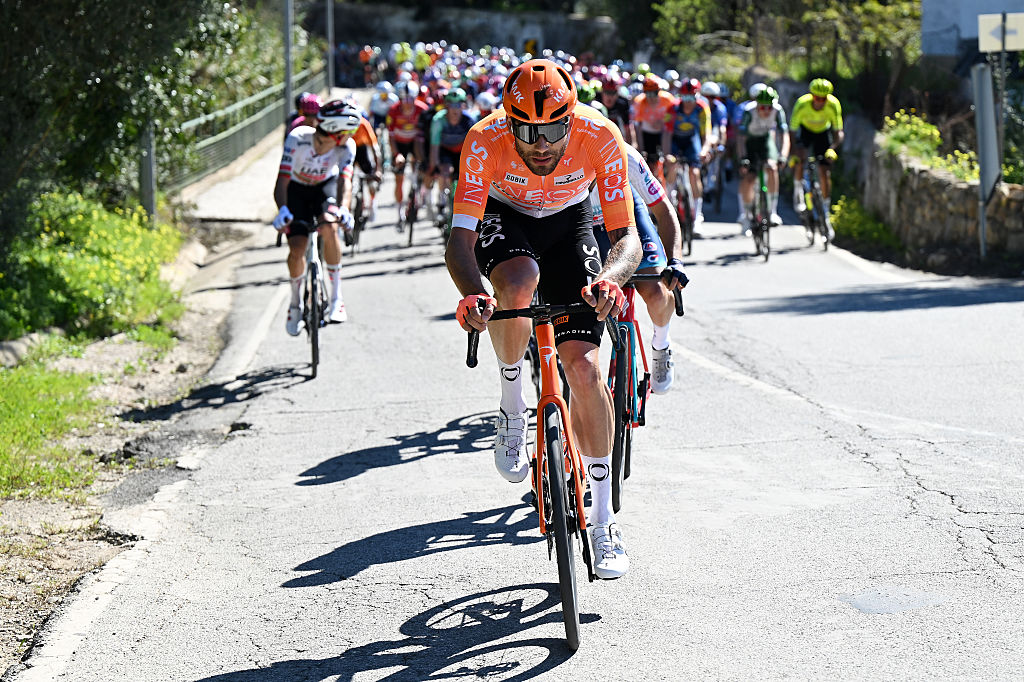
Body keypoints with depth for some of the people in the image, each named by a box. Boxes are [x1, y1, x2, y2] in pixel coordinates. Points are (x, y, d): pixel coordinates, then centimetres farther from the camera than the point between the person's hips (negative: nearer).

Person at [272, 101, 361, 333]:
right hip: (297, 189, -1)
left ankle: (336, 298, -18)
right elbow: (282, 180, -37)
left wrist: (343, 209, -57)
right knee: (296, 249, -12)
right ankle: (295, 303, 17)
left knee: (329, 228, -31)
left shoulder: (346, 146, -28)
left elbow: (345, 181, -37)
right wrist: (282, 209, -54)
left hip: (326, 185, 1)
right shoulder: (298, 139, -35)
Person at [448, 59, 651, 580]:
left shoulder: (600, 136, -32)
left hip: (569, 223, 1)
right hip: (503, 218, -1)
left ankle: (602, 519, 1)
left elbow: (627, 236, -30)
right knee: (519, 283, -38)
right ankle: (511, 412, -10)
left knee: (583, 364, -13)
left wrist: (608, 281, -52)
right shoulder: (485, 141, -33)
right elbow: (458, 242, -36)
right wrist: (471, 293, -57)